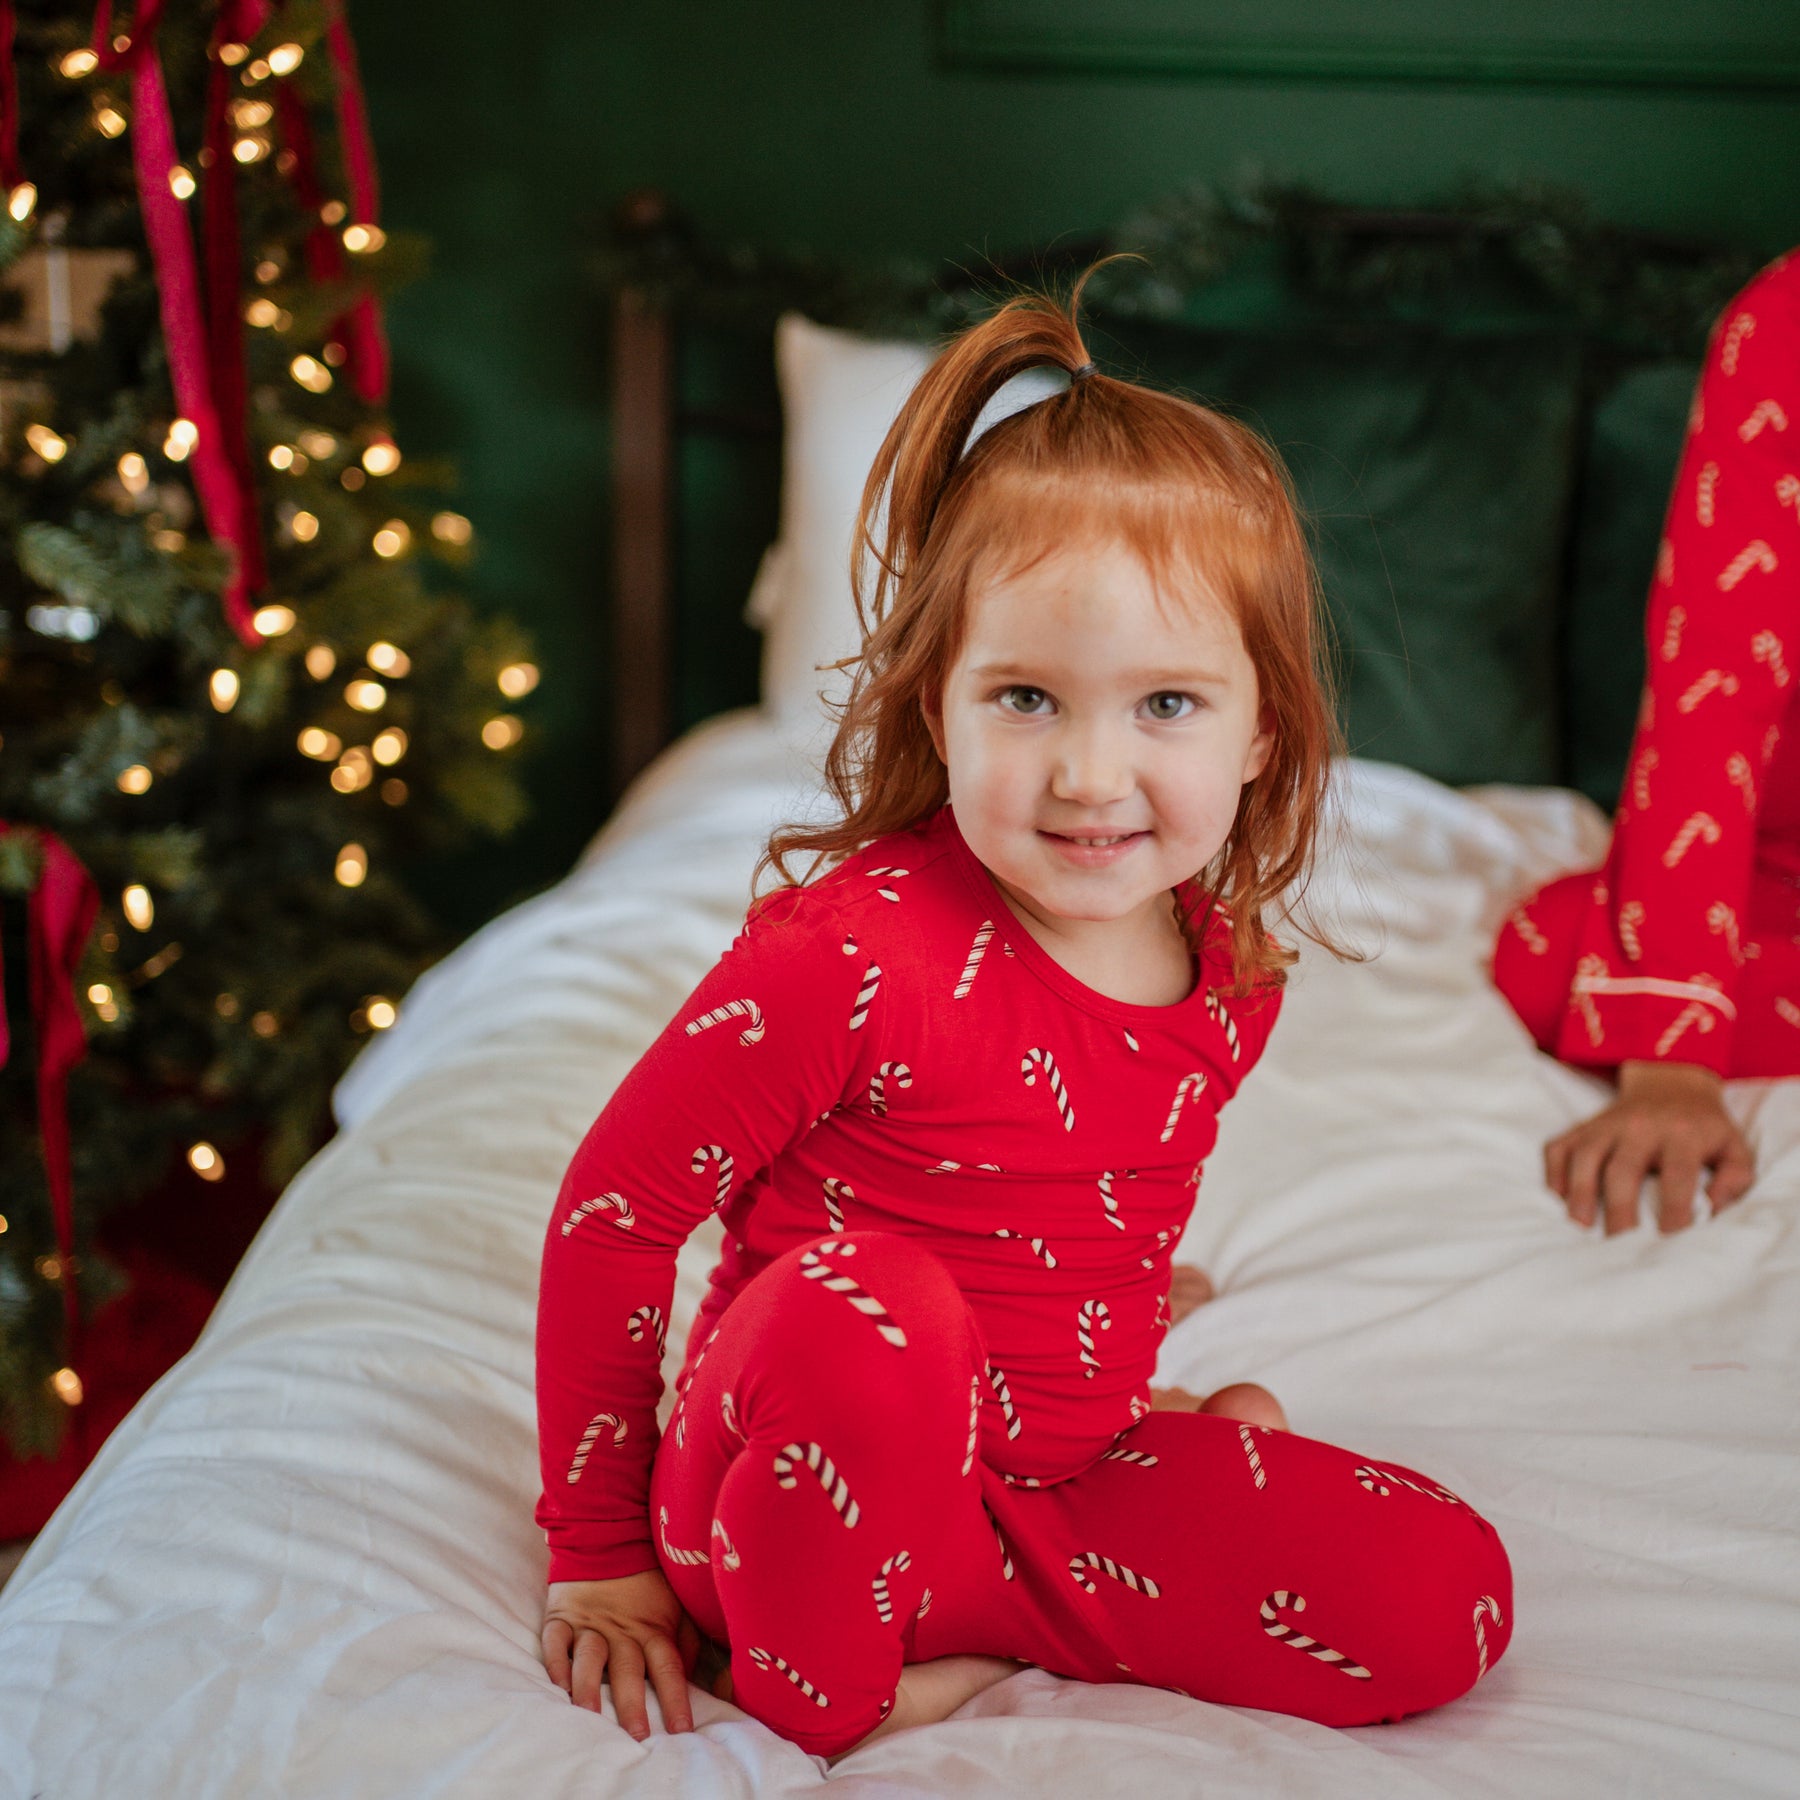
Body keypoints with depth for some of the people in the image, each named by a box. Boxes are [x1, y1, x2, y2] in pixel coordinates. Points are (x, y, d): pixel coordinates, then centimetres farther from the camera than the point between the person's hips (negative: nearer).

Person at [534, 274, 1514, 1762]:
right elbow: (612, 1207, -14)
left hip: (1057, 1470, 6)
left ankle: (959, 1615, -5)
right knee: (867, 1301, -38)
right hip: (795, 1480, -6)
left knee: (1449, 1599, -10)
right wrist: (601, 1557, -8)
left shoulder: (1231, 975, -3)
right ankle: (819, 1691, -13)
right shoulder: (855, 952, -23)